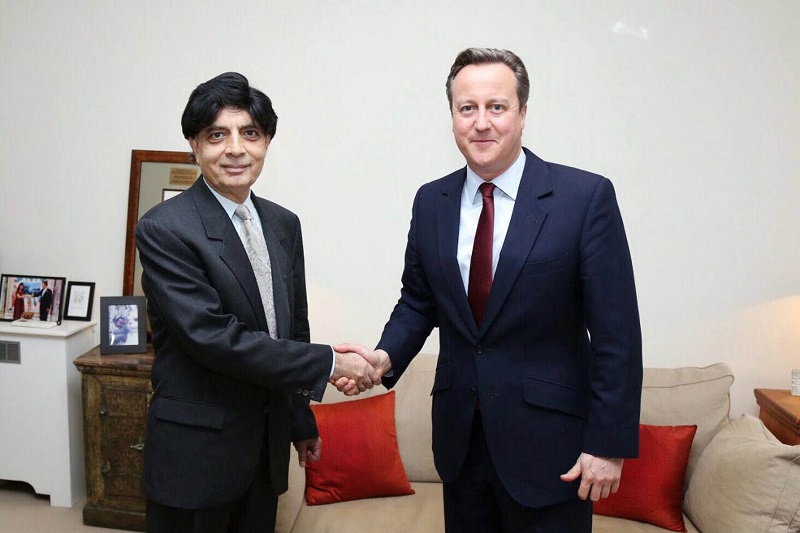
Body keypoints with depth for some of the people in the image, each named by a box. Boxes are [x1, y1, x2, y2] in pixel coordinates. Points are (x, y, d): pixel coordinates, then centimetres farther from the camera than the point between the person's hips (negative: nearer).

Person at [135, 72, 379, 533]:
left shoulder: (285, 224, 6)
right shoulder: (164, 230, -15)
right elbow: (215, 339, -22)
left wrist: (303, 423, 17)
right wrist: (329, 362, -19)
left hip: (268, 446, 6)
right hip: (195, 453, -5)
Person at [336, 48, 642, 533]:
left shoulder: (586, 197, -12)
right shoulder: (431, 202, 2)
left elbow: (616, 333, -11)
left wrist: (609, 445, -12)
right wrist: (386, 356, -8)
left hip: (547, 442, -4)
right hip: (460, 436, 4)